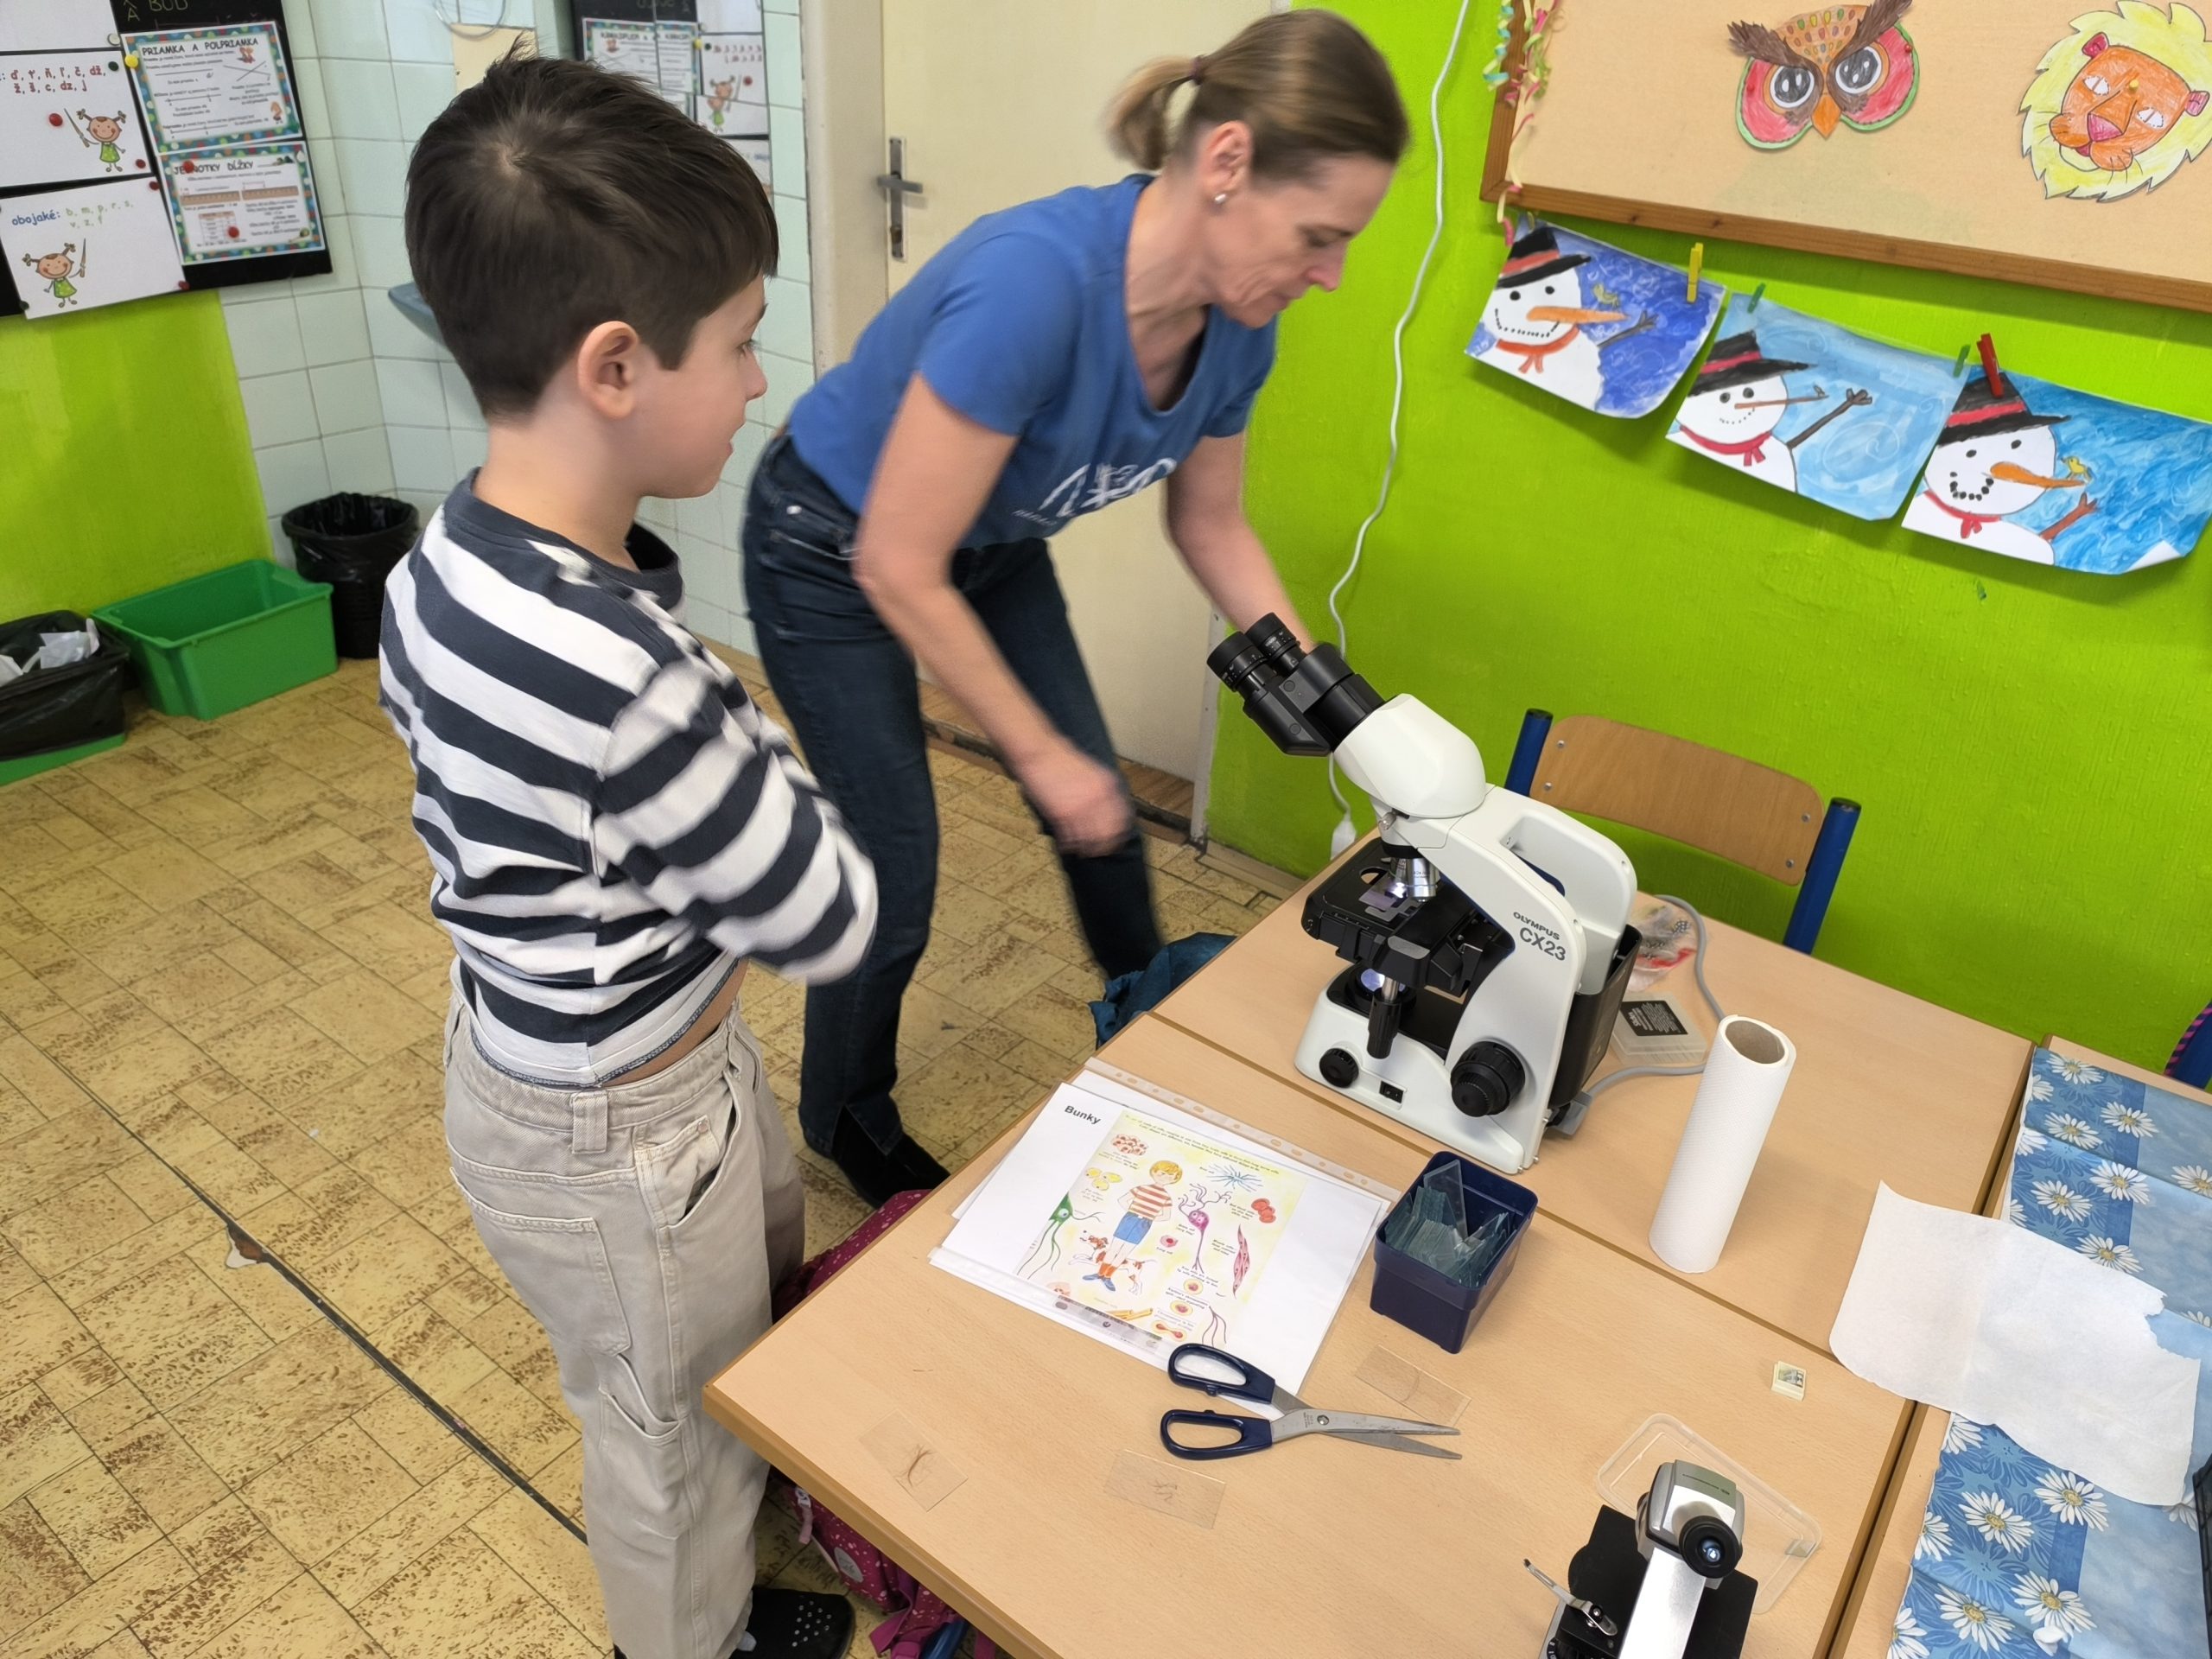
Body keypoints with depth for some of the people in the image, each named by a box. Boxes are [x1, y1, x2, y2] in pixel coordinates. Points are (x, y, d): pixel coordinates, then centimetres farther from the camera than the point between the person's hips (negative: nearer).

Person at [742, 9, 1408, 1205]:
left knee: (1104, 817, 13)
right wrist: (1041, 755, -22)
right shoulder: (1035, 283, -40)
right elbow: (899, 571, -32)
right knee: (896, 882, 0)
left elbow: (1209, 526, 1)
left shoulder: (1236, 326, -16)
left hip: (992, 550, 7)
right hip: (834, 556, -6)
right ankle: (846, 1127, 30)